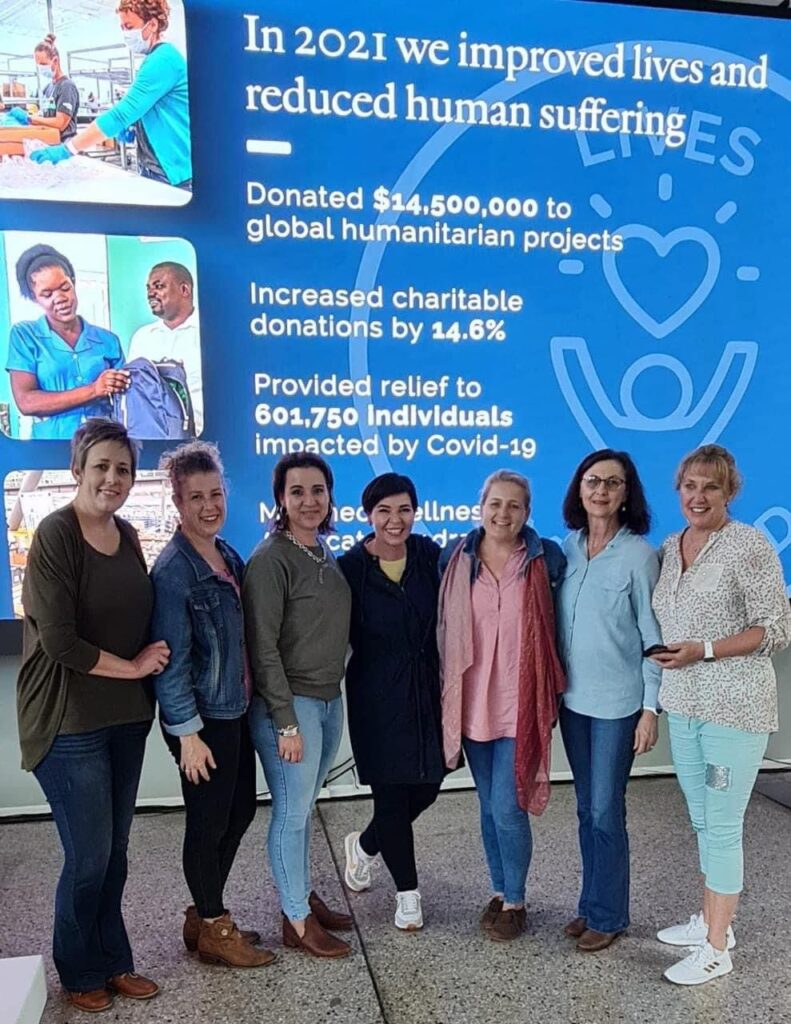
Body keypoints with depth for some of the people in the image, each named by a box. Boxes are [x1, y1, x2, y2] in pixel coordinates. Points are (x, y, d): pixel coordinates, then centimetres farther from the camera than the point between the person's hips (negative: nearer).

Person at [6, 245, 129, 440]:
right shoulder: (24, 335, 6)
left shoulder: (108, 340, 11)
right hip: (51, 445, -2)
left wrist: (122, 389, -10)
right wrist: (94, 390, -11)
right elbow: (26, 402, -5)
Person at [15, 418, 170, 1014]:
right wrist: (131, 666, -10)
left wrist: (154, 656, 0)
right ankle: (80, 974, 27)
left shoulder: (127, 536, 7)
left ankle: (113, 962, 33)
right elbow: (58, 640, -19)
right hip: (70, 722, -6)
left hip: (126, 717, 6)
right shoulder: (55, 536, -15)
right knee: (89, 858, 4)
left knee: (114, 853, 15)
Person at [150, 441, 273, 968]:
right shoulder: (173, 569, -17)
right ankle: (213, 930, 26)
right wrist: (188, 732, -17)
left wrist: (252, 700, 12)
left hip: (236, 709, 8)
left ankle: (205, 913, 35)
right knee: (209, 821, 7)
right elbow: (171, 660, -18)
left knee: (240, 811, 17)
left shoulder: (228, 554, 6)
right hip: (203, 717, -8)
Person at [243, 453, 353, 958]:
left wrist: (335, 695, 13)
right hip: (290, 703, -7)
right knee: (293, 811, 4)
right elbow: (263, 647, -16)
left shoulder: (324, 552, 8)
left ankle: (304, 893, 34)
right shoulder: (271, 559, -15)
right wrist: (285, 722, -16)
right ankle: (297, 921, 18)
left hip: (330, 699, 7)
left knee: (304, 806, 18)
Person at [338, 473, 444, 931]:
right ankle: (408, 891, 26)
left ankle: (364, 845, 40)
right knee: (392, 794, 4)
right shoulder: (351, 567, -9)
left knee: (426, 787, 10)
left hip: (427, 690, 3)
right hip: (378, 697, -3)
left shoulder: (429, 555, -1)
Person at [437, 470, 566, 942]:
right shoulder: (455, 559, 1)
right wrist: (448, 691, 8)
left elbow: (562, 627, 3)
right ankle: (499, 891, 34)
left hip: (521, 703, -3)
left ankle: (515, 901, 20)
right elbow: (444, 627, 8)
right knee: (489, 805, 15)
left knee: (507, 807, -3)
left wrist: (554, 692, -1)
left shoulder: (547, 559, -5)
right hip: (472, 702, 3)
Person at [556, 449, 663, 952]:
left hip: (617, 703, -5)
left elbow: (654, 639, -8)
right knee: (587, 809, 15)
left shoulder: (639, 556, -11)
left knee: (606, 811, 2)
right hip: (572, 698, 5)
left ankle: (608, 915, 20)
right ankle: (592, 905, 30)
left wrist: (651, 709, -10)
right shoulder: (568, 547, 3)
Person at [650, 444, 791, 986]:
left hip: (735, 706, -6)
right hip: (683, 704, 7)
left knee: (722, 826, 1)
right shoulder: (669, 547, 8)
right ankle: (711, 919, 34)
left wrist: (704, 650, -19)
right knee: (702, 820, 18)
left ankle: (717, 949, 15)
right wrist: (664, 654, 0)